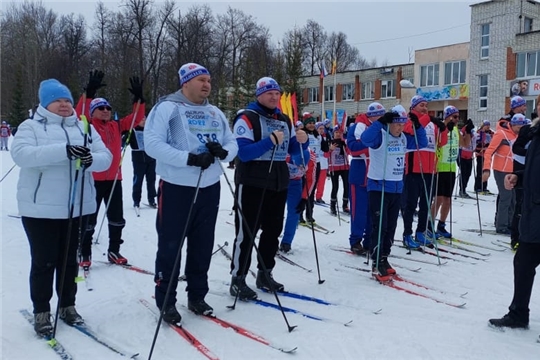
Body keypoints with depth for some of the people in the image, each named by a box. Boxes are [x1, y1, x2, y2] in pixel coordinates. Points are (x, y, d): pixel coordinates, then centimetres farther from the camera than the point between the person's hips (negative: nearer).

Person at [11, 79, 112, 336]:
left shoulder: (85, 128, 11)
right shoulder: (31, 127, -1)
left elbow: (106, 157, 3)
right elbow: (21, 154, -20)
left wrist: (92, 160, -23)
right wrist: (63, 151, -32)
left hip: (76, 207, 4)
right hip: (41, 209, -3)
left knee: (69, 259, 13)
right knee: (43, 262, 3)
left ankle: (67, 306, 27)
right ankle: (41, 311, 17)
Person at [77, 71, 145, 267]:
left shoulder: (117, 126, 10)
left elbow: (136, 119, 7)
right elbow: (80, 113, -22)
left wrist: (138, 98, -7)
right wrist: (89, 93, -33)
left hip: (114, 178, 5)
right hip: (93, 179, -5)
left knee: (117, 217, 12)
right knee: (89, 218, 4)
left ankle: (113, 251, 25)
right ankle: (85, 254, 15)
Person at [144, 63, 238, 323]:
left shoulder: (216, 113, 13)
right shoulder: (167, 108, -7)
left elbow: (232, 143, 12)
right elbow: (152, 144, -18)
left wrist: (223, 152, -13)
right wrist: (189, 158, -25)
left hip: (210, 187, 6)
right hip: (176, 188, -6)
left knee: (203, 245, 13)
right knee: (170, 246, 2)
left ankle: (197, 296, 27)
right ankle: (166, 301, 15)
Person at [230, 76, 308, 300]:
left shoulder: (284, 120, 12)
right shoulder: (247, 118, -10)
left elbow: (293, 150, 16)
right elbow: (243, 153, -21)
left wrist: (302, 141, -5)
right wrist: (270, 141, -29)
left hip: (278, 184, 7)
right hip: (252, 184, -7)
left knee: (273, 230, 13)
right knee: (246, 232, -4)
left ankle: (265, 275, 26)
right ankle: (237, 280, 5)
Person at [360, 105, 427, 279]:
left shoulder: (404, 138, 9)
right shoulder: (380, 135, -14)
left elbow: (422, 143, 16)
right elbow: (365, 138, -34)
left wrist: (417, 125, 2)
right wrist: (381, 121, -35)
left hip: (397, 188, 7)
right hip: (378, 187, -7)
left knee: (391, 226, 11)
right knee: (380, 226, -7)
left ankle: (384, 259, 23)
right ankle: (377, 263, 0)